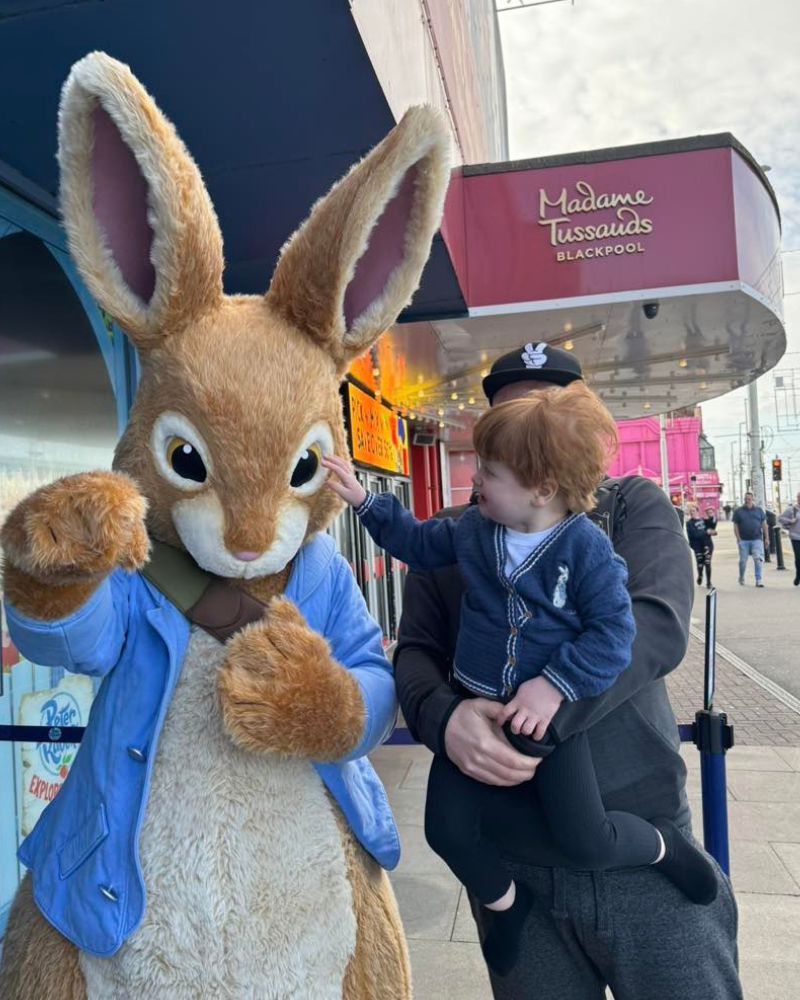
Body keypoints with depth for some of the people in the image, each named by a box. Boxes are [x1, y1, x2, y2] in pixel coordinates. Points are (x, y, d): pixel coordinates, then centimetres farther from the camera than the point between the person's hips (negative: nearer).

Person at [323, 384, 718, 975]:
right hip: (476, 704, 5)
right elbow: (419, 543, 15)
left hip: (550, 712, -4)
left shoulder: (587, 547, -16)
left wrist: (555, 686, -25)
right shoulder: (472, 529, -2)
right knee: (448, 828, 2)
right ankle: (505, 902, 34)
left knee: (587, 843, -5)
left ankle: (661, 845, 31)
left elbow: (613, 632, -17)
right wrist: (364, 500, 8)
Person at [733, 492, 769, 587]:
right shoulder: (738, 511, 4)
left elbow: (764, 525, 8)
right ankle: (741, 578, 26)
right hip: (743, 540, 0)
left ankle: (758, 580, -5)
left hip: (757, 539, 0)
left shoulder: (759, 510, 9)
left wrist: (766, 538, 2)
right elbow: (735, 526, 1)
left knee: (758, 559, -8)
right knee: (743, 560, 7)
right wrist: (738, 539, -8)